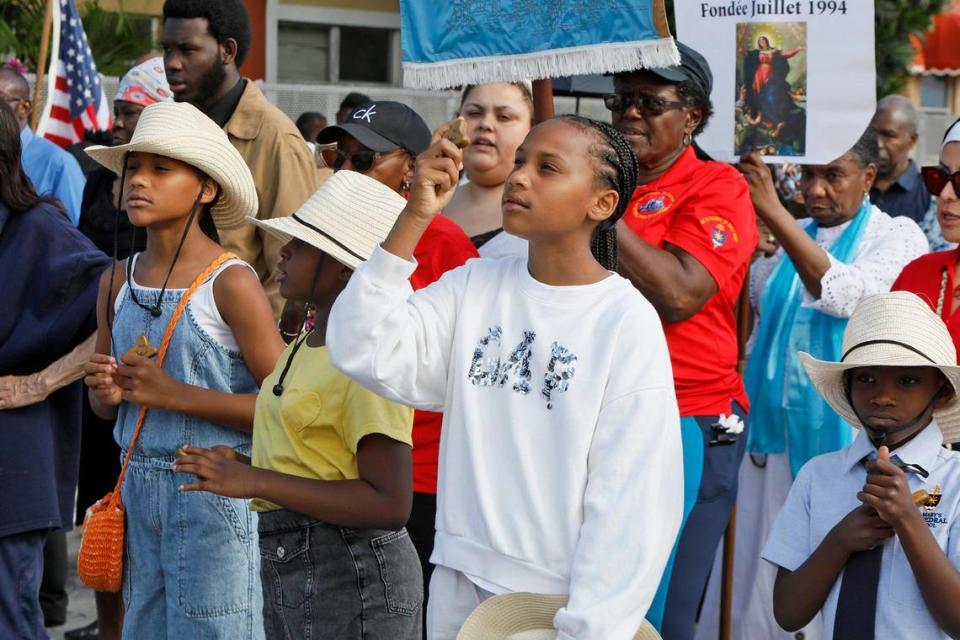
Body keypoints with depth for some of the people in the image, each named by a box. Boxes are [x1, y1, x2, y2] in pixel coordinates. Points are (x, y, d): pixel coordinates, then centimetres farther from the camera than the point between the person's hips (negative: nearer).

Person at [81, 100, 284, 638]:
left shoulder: (230, 283, -11)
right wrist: (106, 392, -5)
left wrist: (174, 394, -19)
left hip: (214, 490, -6)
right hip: (138, 487, 6)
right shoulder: (118, 282, 8)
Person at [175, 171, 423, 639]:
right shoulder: (303, 347, 12)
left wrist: (256, 482, -23)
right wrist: (240, 465, 2)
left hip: (351, 577, -9)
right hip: (287, 566, 9)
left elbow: (389, 504, -24)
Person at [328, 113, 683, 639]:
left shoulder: (627, 323, -10)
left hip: (560, 595, -3)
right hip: (459, 582, 4)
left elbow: (631, 498, -11)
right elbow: (361, 353, -10)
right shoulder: (473, 286, 2)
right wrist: (415, 216, -14)